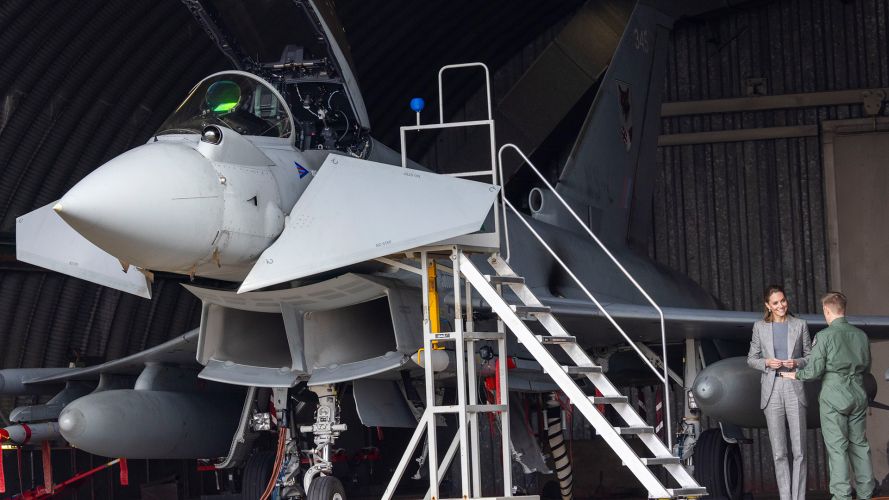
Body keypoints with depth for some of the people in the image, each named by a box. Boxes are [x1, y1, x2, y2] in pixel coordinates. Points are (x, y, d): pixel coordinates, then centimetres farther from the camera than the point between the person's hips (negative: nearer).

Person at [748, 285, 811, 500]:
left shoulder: (800, 325, 5)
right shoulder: (760, 327, 6)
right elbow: (751, 358, 10)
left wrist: (796, 363, -10)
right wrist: (767, 363, -9)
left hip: (794, 388, 0)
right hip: (771, 390, 0)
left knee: (799, 450, -2)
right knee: (779, 452, 3)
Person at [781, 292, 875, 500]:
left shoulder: (824, 336, -12)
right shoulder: (861, 335, 3)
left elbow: (814, 371, -12)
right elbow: (866, 367, 14)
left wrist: (796, 374, 6)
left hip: (834, 397, -5)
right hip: (858, 395, 5)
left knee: (837, 446, 0)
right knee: (859, 444, 13)